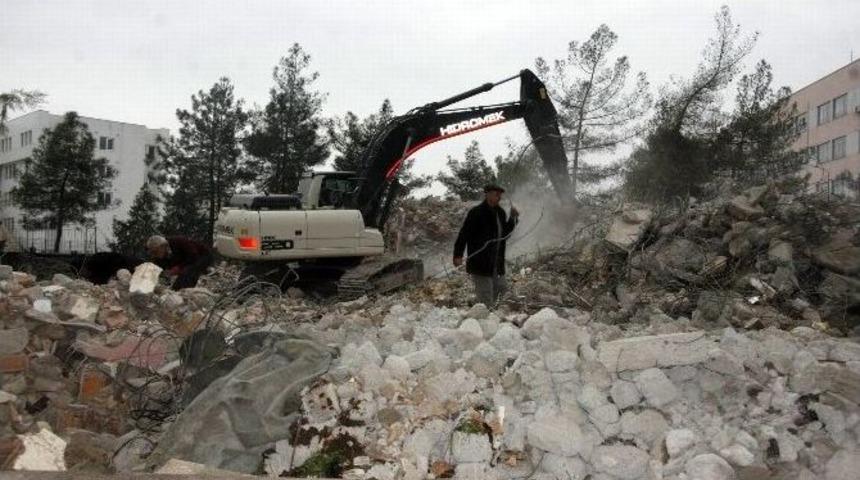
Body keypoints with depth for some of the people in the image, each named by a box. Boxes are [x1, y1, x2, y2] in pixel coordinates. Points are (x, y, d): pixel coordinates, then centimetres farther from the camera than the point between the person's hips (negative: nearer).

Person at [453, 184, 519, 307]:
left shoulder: (500, 213, 12)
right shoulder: (476, 212, -13)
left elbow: (504, 234, 22)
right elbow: (464, 234, -17)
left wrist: (513, 219, 8)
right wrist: (458, 255, -23)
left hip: (497, 265, 8)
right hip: (480, 264, -8)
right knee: (486, 299, -5)